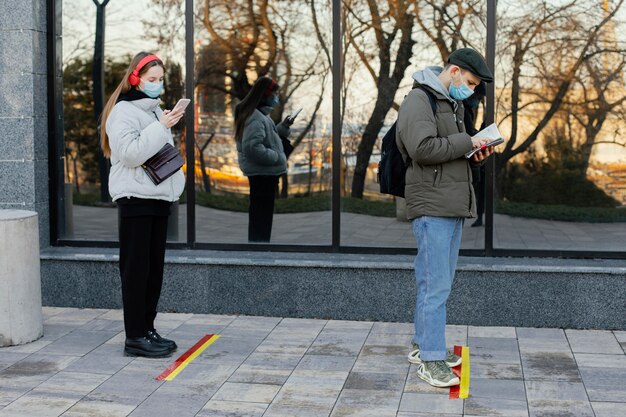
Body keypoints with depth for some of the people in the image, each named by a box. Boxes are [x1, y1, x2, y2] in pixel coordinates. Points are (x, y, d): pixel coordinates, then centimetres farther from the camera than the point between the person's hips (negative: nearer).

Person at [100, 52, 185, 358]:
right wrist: (161, 127, -21)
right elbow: (130, 153, -18)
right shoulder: (123, 111, -7)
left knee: (154, 267, 10)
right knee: (136, 268, -4)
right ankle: (135, 337, 1)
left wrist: (175, 182, 12)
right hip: (135, 197, -8)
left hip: (158, 197, 8)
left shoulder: (155, 110, 18)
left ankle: (147, 329, 18)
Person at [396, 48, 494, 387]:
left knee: (438, 282, 14)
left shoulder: (453, 104, 22)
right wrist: (466, 142, -13)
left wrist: (473, 154, 8)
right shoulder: (419, 99, -9)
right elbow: (422, 148, -22)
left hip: (454, 206, 10)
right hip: (431, 206, -10)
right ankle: (431, 360, -3)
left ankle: (424, 345, 24)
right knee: (435, 285, -8)